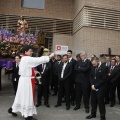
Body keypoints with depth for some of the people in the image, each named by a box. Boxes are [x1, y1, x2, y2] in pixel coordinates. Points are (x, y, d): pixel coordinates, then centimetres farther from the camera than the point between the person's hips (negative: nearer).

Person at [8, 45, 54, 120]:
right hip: (27, 80, -10)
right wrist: (49, 57, -25)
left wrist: (33, 72, 12)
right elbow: (38, 60, -28)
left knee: (22, 96, 20)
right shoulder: (27, 59, -18)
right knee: (28, 97, -1)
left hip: (24, 79, 10)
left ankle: (13, 109, 34)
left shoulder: (24, 59, 14)